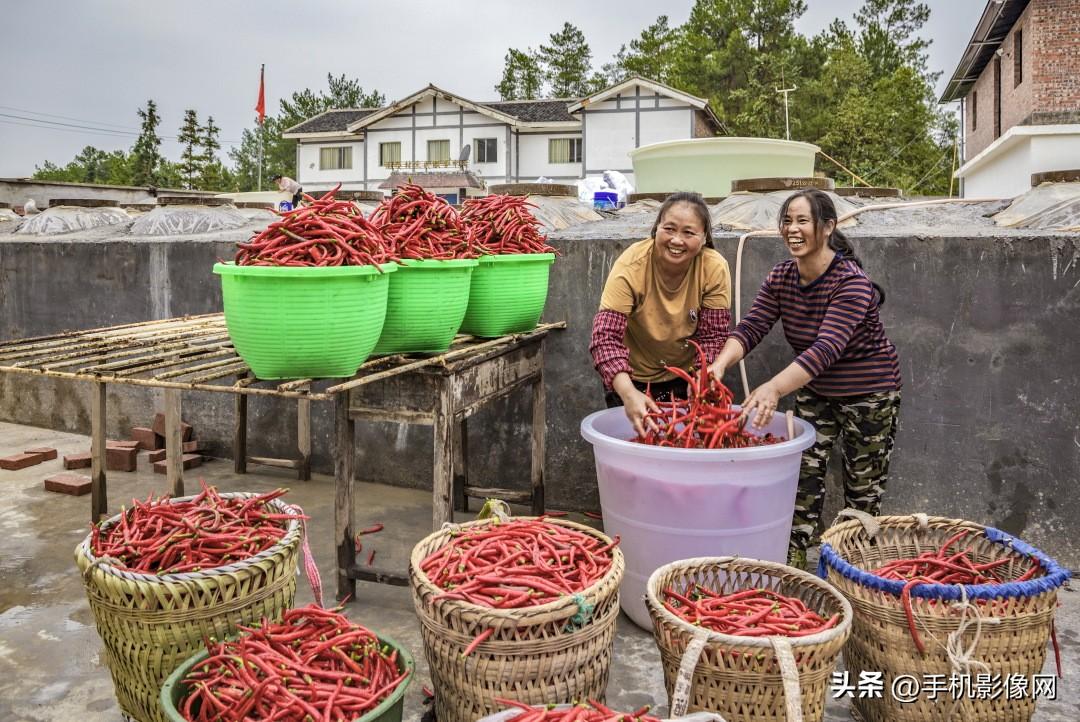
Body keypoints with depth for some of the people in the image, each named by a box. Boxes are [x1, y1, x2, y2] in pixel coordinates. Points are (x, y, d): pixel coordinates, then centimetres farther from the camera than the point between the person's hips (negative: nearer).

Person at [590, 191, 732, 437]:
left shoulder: (715, 268, -21)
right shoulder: (631, 266, -27)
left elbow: (713, 336, -15)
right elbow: (606, 338, -32)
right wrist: (628, 393, -46)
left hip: (686, 376, 2)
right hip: (633, 379, -1)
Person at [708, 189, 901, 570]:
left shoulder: (852, 282, -27)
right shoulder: (781, 276, -8)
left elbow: (827, 348, -39)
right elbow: (751, 327, -16)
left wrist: (775, 387, -53)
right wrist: (721, 363, -38)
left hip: (869, 395, -5)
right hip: (814, 391, 5)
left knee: (863, 489, 7)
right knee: (805, 474, 4)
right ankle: (792, 560, 14)